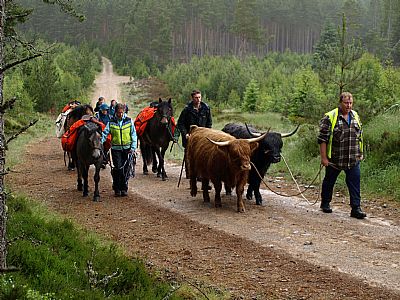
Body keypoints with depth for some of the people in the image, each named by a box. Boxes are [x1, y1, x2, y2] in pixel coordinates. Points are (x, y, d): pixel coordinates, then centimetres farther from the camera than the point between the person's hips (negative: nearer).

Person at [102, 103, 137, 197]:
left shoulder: (129, 121, 2)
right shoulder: (111, 122, 1)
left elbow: (134, 135, 4)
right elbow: (105, 133, -1)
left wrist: (133, 147, -4)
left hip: (127, 148, 1)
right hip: (116, 148, -1)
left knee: (125, 169, 4)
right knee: (117, 168, -6)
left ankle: (124, 189, 14)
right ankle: (117, 189, 4)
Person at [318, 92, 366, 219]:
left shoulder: (355, 116, 8)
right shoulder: (330, 117, -10)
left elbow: (359, 136, 19)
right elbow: (322, 139, -11)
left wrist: (360, 153, 17)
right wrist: (324, 157, -14)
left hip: (353, 160, 4)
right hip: (334, 159, -4)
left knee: (355, 183, -4)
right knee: (329, 181, 12)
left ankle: (356, 208, -2)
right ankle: (325, 204, 30)